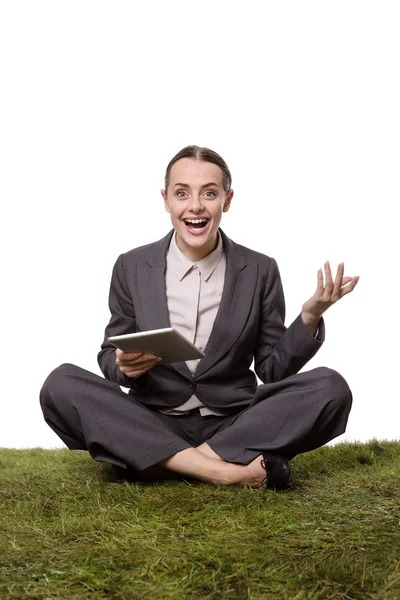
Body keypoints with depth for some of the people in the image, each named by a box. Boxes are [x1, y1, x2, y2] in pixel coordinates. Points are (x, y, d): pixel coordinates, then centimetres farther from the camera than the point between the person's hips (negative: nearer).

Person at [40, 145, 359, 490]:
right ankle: (223, 470, -28)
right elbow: (110, 358, 8)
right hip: (153, 428, 1)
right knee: (61, 385, -25)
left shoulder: (260, 271, 3)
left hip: (235, 426, 0)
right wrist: (125, 366, -15)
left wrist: (309, 319, -12)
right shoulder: (132, 268, 3)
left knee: (331, 388, -24)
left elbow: (273, 370, 5)